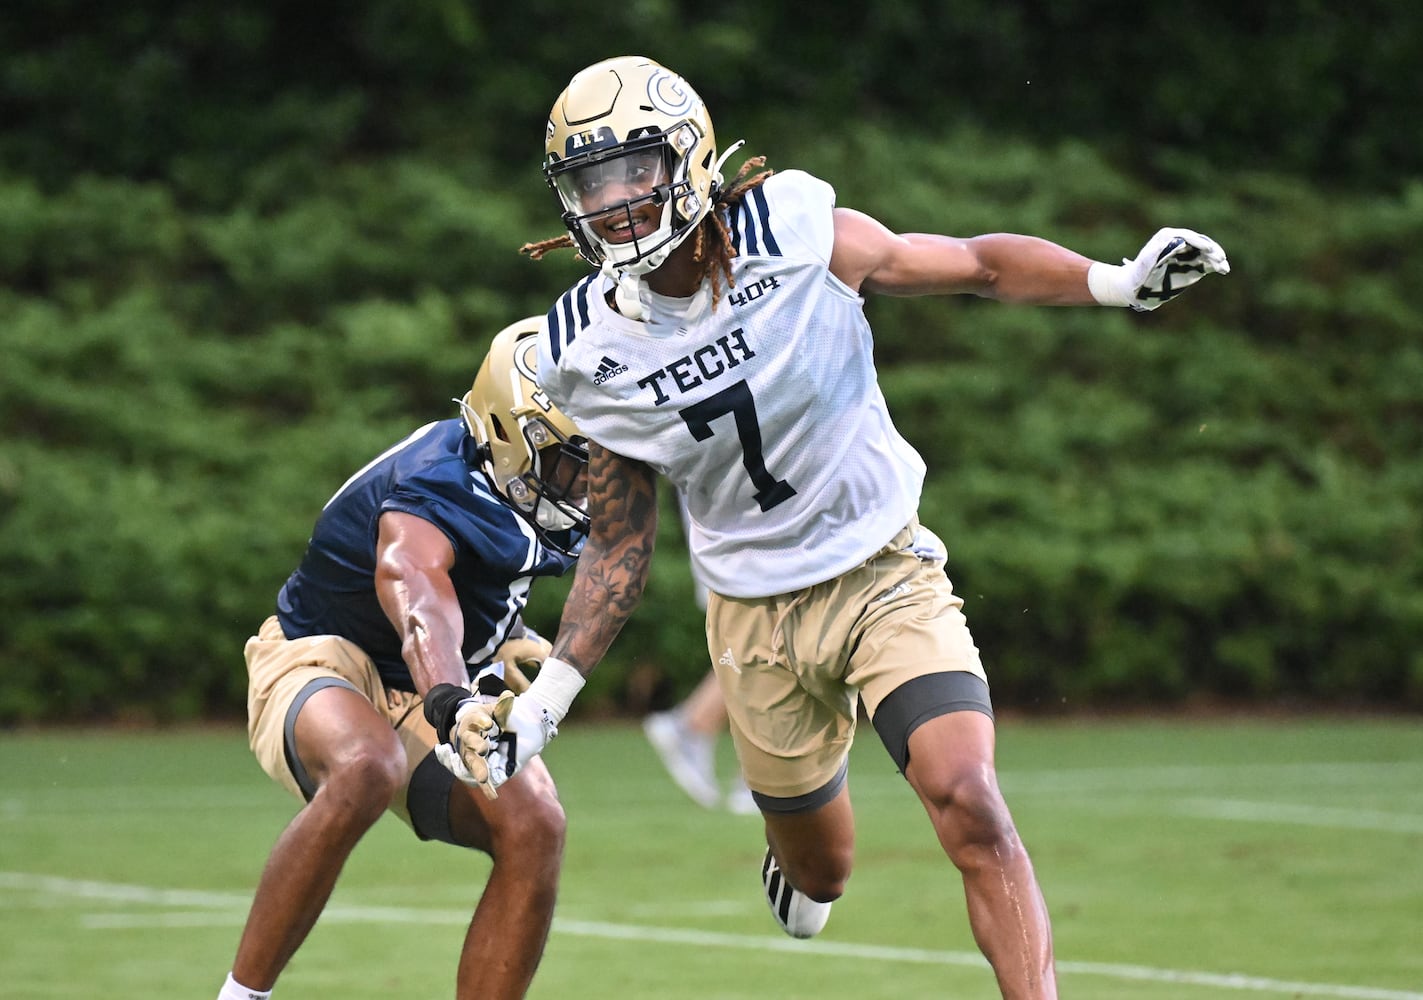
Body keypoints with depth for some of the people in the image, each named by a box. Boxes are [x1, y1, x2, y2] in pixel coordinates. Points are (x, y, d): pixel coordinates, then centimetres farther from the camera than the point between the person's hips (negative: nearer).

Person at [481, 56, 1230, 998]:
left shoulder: (797, 235, -17)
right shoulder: (593, 354, -8)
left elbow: (977, 265, -7)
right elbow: (619, 547, 4)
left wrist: (1122, 281, -21)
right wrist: (549, 693, -2)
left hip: (886, 575, -3)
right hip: (755, 609, 3)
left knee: (969, 804, -23)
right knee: (819, 869, 17)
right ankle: (797, 860, 55)